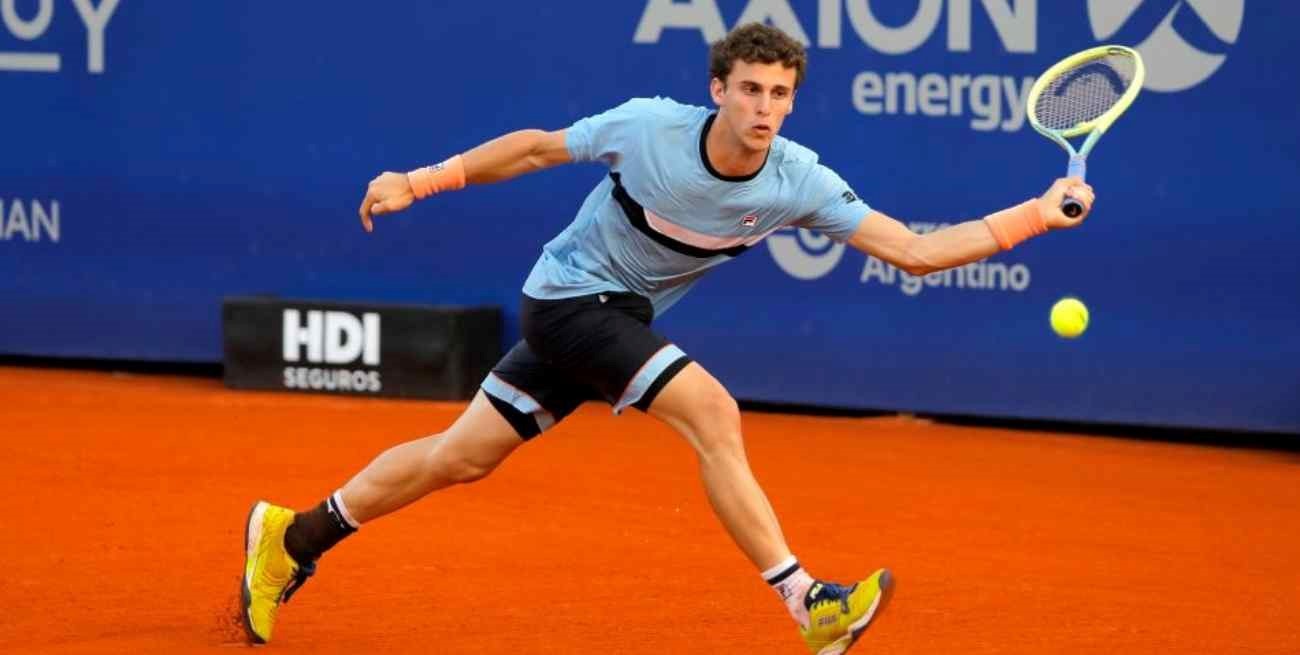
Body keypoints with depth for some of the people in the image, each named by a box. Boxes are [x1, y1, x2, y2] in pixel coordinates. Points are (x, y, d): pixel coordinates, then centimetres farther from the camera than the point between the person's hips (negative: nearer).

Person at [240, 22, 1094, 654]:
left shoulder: (800, 182, -17)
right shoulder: (648, 126, -24)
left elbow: (916, 250, -21)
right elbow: (537, 147, -8)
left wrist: (1037, 216, -30)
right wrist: (421, 182, -6)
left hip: (616, 314, 5)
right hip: (569, 296, -5)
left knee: (464, 456, 11)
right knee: (712, 410, -24)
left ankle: (297, 536, 27)